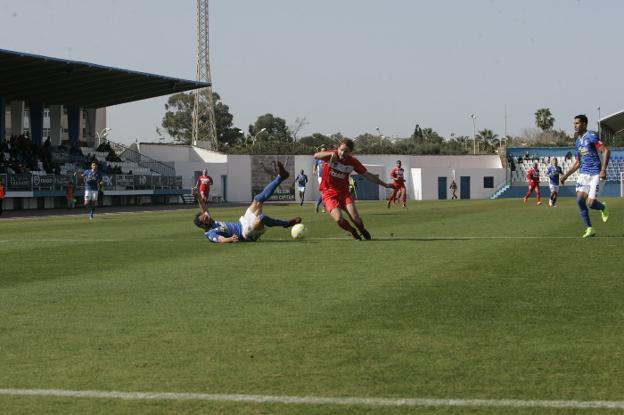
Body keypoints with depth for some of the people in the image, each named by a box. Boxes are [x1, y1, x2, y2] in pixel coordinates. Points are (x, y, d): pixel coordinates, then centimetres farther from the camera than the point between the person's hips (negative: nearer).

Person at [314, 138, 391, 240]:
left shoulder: (353, 162, -2)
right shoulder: (332, 155, -10)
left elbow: (367, 175, 8)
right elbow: (316, 156, -27)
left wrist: (384, 184, 7)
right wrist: (331, 154, -43)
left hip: (344, 193, 2)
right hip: (329, 194, -2)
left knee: (356, 219, -16)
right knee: (339, 219, -24)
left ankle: (363, 231, 20)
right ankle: (353, 232, 8)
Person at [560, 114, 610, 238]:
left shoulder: (591, 136, -9)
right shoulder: (578, 142, 16)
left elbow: (605, 151, -14)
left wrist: (603, 170, -22)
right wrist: (566, 175, 18)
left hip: (595, 174, -7)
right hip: (583, 174, 7)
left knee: (590, 203, -14)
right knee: (580, 200, -9)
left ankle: (603, 208, 23)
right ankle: (589, 229, 1)